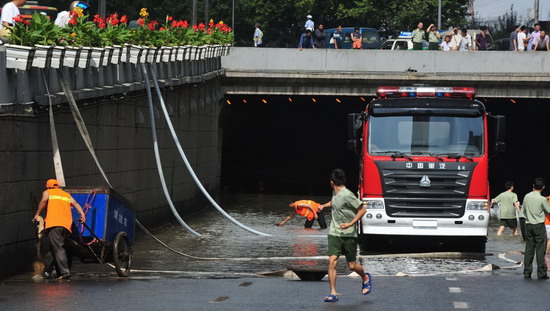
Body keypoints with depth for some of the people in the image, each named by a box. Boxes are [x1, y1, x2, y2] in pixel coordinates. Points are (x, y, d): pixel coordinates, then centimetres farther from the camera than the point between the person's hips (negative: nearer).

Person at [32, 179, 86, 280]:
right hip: (66, 225, 5)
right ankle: (47, 272, 18)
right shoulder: (67, 195, 27)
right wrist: (82, 214, -3)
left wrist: (37, 214, -3)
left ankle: (65, 271, -23)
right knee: (51, 248, 15)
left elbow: (44, 201, -7)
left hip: (54, 223, -5)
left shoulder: (47, 192, 14)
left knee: (58, 248, -11)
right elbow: (75, 203, 10)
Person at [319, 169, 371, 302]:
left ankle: (365, 278, 38)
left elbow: (362, 210, -14)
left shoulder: (347, 195, -18)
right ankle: (333, 294, -10)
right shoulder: (335, 193, 7)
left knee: (352, 265, 4)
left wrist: (350, 224, -20)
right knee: (332, 261, -11)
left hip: (349, 235, -6)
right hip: (334, 234, 6)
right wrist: (325, 205, 20)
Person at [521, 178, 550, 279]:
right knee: (540, 250, 0)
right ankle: (541, 273, 0)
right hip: (539, 226, -4)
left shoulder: (527, 197, 1)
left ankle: (527, 272, 8)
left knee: (529, 249, 8)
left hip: (528, 225, 4)